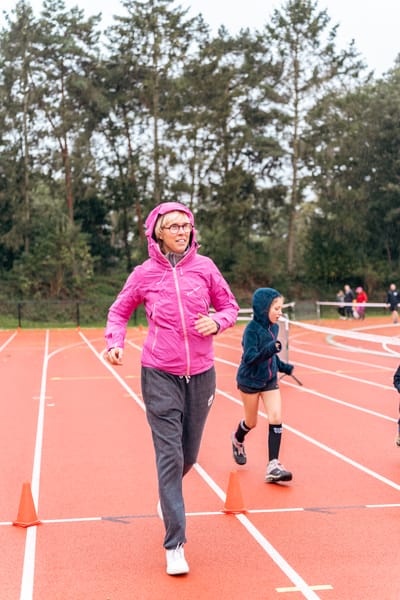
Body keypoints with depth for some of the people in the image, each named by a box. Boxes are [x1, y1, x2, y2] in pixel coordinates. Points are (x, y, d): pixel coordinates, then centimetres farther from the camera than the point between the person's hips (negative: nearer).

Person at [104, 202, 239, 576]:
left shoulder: (204, 267, 1)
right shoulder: (144, 274, -1)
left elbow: (230, 306, 11)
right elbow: (119, 311, 12)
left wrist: (216, 321, -10)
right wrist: (115, 342, -6)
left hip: (200, 373, 3)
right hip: (160, 375, -2)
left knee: (188, 455, 13)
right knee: (169, 456, -7)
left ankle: (167, 496, 48)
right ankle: (174, 545, 1)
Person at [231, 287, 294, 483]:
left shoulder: (274, 327, 1)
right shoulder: (252, 329, -20)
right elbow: (249, 357, -28)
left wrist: (283, 366, 7)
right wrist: (270, 349, -41)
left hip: (270, 381, 5)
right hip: (250, 381, -5)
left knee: (276, 419, -10)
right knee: (251, 423, 11)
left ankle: (273, 466, -8)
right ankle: (237, 440, 47)